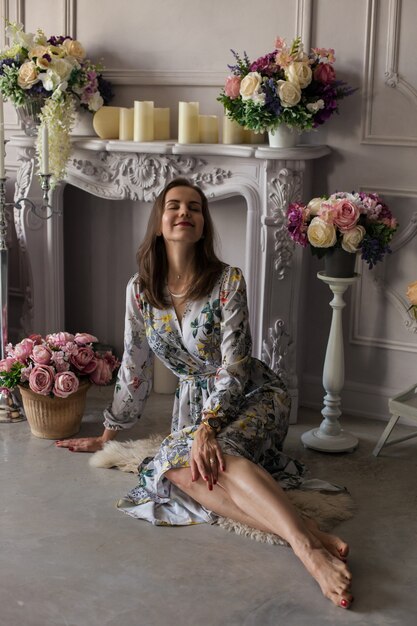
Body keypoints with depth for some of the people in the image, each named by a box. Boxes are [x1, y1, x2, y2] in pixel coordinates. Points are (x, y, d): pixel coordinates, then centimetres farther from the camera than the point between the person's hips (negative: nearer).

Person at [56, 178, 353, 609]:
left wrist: (206, 429, -30)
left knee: (214, 457, -36)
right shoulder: (140, 290, 0)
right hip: (195, 402, 4)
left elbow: (233, 366, -17)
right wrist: (106, 437, 16)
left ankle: (307, 546, -54)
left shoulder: (228, 282, -12)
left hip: (251, 396, -4)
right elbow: (134, 369, 10)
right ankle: (310, 537, -42)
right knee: (178, 467, -30)